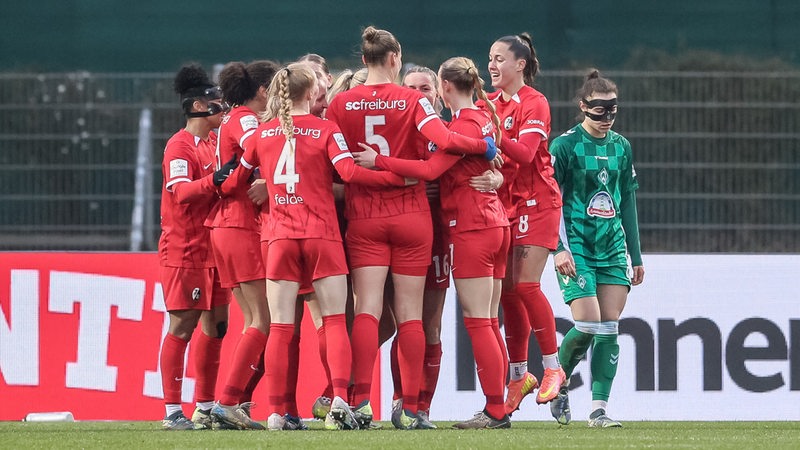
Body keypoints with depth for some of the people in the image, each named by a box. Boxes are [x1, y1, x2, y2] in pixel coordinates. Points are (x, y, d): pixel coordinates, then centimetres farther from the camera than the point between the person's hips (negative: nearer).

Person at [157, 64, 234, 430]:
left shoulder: (214, 142, 16)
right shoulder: (179, 146, -10)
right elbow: (181, 191, -22)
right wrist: (215, 179, -35)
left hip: (214, 246, 9)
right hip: (184, 249, -9)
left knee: (216, 324, 8)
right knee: (183, 325, -9)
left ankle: (205, 408, 15)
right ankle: (172, 412, -8)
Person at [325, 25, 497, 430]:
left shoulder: (341, 104, 0)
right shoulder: (412, 100, -4)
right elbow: (443, 140, -17)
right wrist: (485, 146, -3)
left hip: (363, 218, 1)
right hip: (411, 215, -1)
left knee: (367, 310, -2)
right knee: (410, 314, 3)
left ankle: (361, 400, -18)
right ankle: (410, 408, 0)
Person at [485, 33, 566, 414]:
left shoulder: (534, 104, -8)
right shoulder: (491, 103, 12)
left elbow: (525, 153, -20)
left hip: (535, 201, -6)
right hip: (503, 203, 6)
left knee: (525, 285, -13)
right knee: (508, 291, 2)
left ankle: (552, 367, -2)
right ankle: (518, 375, 8)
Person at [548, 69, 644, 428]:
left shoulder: (621, 147, 11)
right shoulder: (565, 145, -5)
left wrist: (636, 256, 16)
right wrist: (559, 248, -16)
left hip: (613, 247, 5)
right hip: (577, 247, -5)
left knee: (609, 328, -3)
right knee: (587, 324, -15)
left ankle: (599, 408, -2)